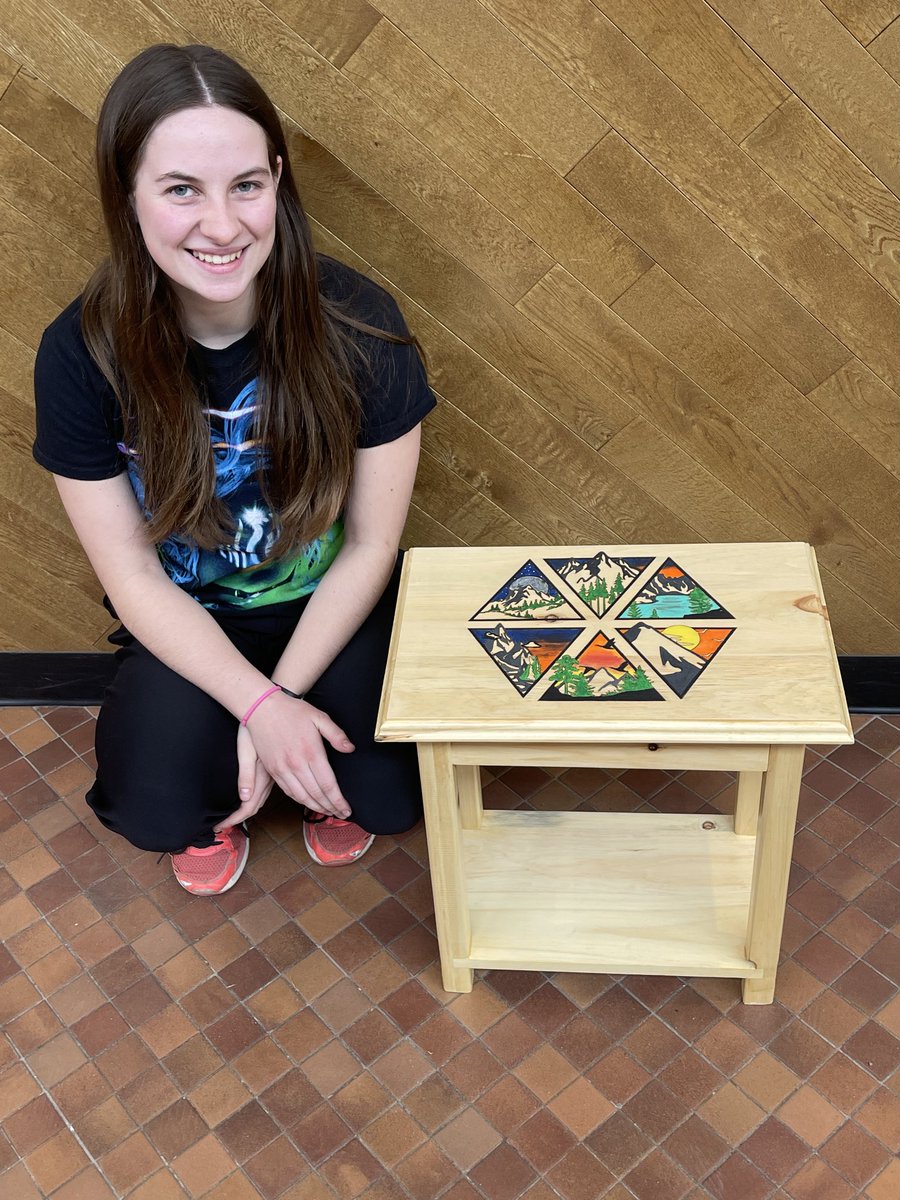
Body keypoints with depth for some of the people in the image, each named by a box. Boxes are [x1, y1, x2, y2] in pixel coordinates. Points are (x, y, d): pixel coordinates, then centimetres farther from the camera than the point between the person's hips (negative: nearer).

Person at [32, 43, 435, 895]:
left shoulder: (355, 324, -22)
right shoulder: (82, 355, -20)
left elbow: (371, 545, -13)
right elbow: (133, 575, -13)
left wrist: (283, 700, -20)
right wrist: (259, 707, -25)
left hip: (332, 607, 0)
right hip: (190, 627, 1)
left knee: (392, 794, -20)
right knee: (157, 807, -23)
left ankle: (324, 784, 20)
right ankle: (216, 805, 17)